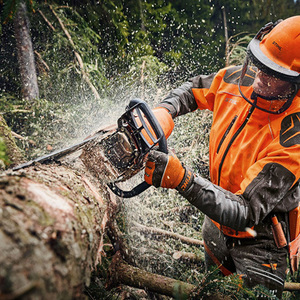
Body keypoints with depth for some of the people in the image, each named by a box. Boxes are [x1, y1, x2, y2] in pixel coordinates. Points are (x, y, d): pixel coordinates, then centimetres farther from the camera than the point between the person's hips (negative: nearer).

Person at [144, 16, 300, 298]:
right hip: (215, 226, 7)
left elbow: (245, 213, -38)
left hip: (257, 245, -6)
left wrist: (181, 179, -47)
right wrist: (163, 111, -13)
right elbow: (195, 88, 8)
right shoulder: (238, 79, -14)